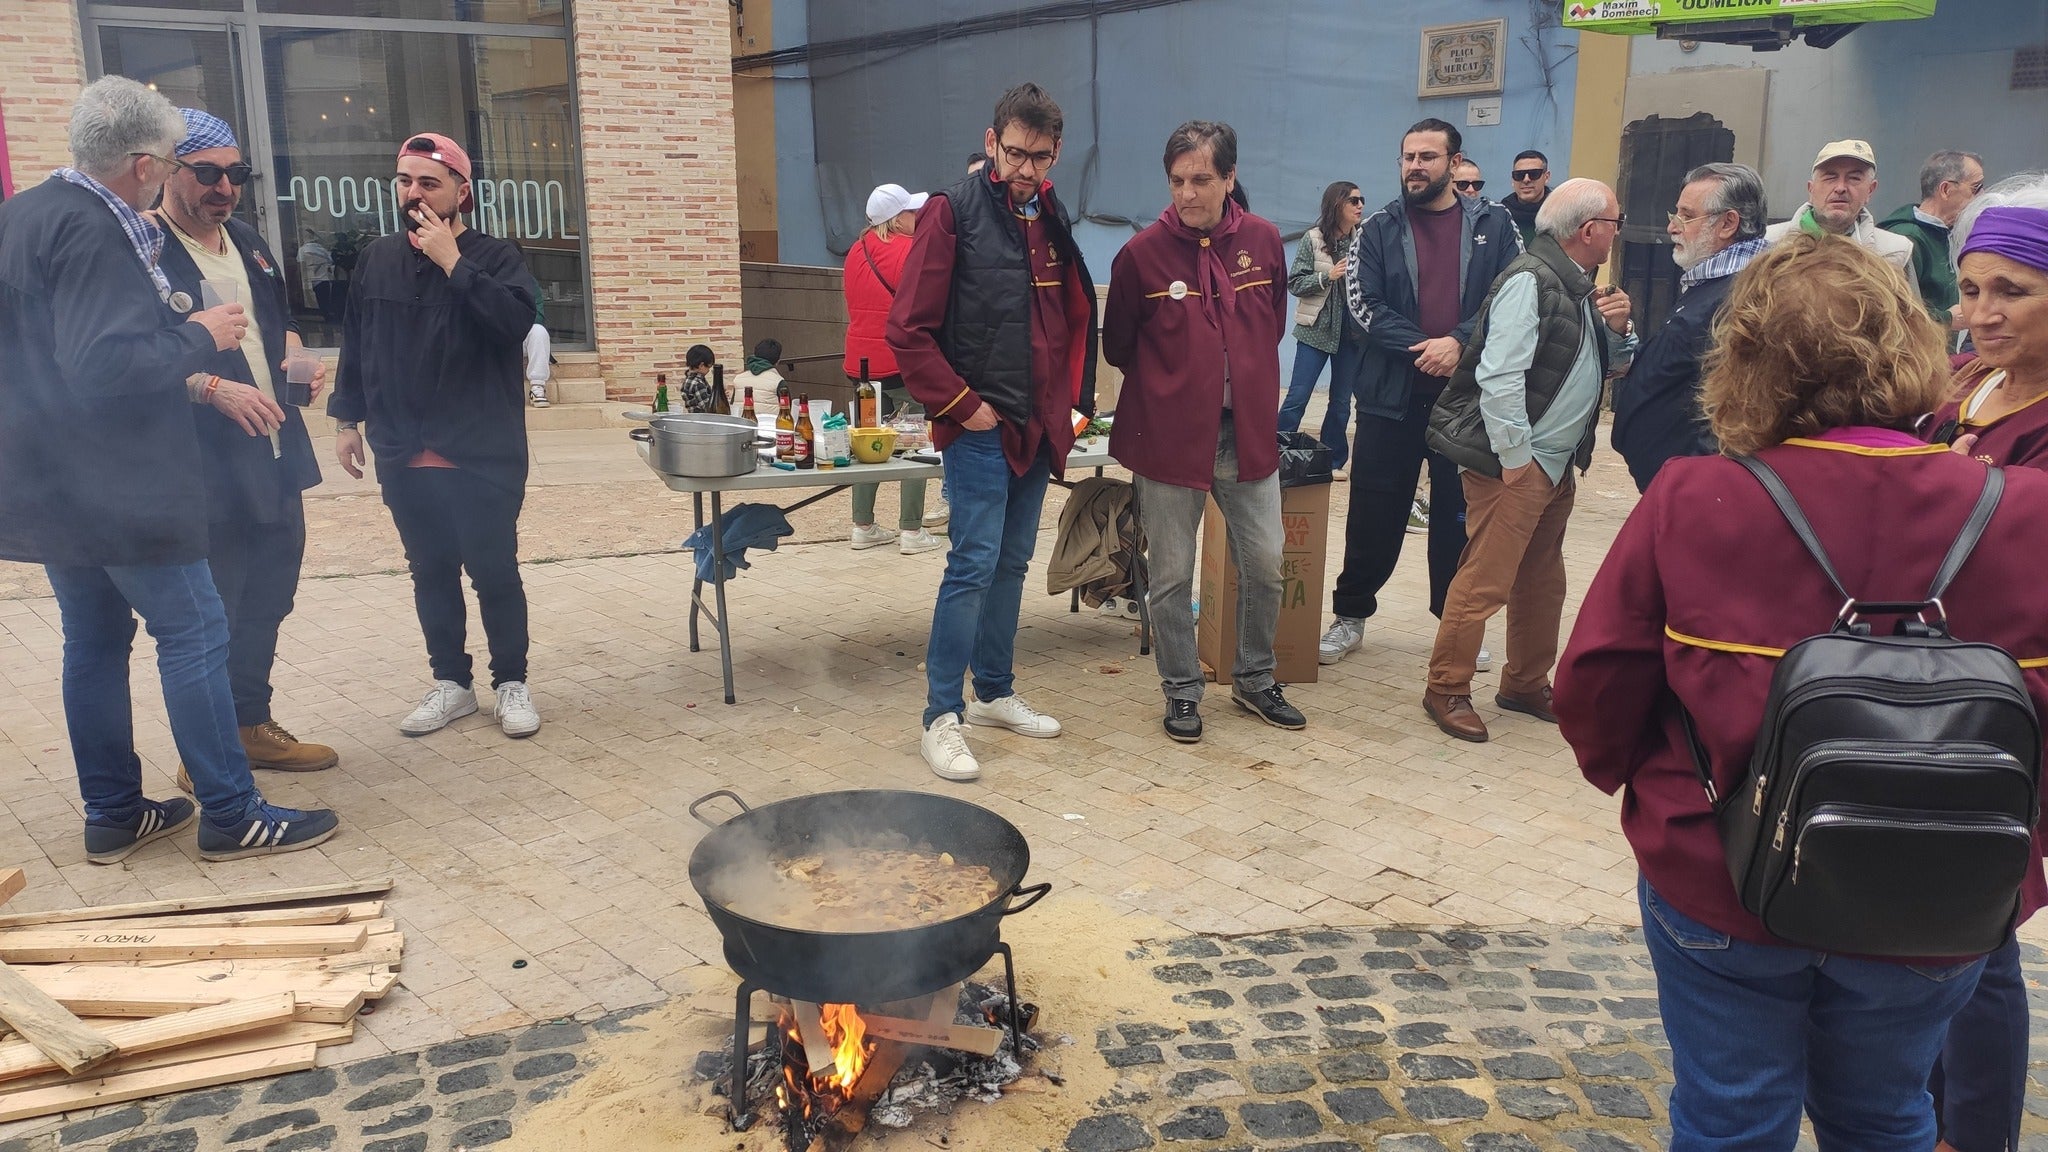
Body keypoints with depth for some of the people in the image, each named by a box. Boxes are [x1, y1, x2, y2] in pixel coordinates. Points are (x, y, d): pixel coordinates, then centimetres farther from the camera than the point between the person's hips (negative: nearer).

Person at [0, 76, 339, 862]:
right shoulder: (92, 231, -19)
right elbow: (105, 364, -26)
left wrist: (175, 324, 14)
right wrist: (200, 337, -13)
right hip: (116, 486, -10)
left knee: (94, 639, 14)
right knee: (194, 633, -3)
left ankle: (113, 814, 21)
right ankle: (230, 816, 1)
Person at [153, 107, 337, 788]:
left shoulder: (247, 244, 15)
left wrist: (296, 355, 5)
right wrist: (213, 387, -27)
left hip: (276, 454, 8)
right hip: (205, 467, -8)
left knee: (269, 597, 15)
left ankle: (252, 725, 30)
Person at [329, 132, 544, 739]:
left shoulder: (494, 257, -4)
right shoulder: (377, 260, 9)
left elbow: (518, 318, -23)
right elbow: (354, 345, 15)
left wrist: (453, 263, -22)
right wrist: (346, 418, 13)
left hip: (483, 458, -4)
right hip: (404, 458, 4)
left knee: (495, 573, 2)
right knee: (431, 574, 12)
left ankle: (512, 682, 17)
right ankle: (451, 682, 25)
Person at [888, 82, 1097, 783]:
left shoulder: (1051, 221, 11)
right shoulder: (953, 213, -9)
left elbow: (1075, 319, 20)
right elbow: (908, 330, -12)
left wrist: (1069, 403, 10)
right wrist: (958, 403, -12)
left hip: (1037, 429, 7)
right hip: (979, 427, -7)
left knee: (1012, 564, 14)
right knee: (974, 564, -8)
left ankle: (994, 693, 27)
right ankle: (942, 718, 0)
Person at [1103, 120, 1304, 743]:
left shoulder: (1263, 241, 0)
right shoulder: (1143, 252, -8)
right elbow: (1117, 345, 5)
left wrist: (1246, 384, 12)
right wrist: (1169, 385, 8)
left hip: (1247, 433, 3)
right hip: (1167, 434, -3)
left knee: (1265, 564, 10)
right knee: (1171, 575, 6)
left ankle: (1254, 678, 30)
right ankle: (1182, 691, 23)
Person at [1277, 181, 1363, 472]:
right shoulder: (1313, 239, -5)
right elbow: (1294, 283, -5)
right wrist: (1327, 276, -17)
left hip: (1352, 332, 3)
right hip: (1316, 330, -3)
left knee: (1341, 402, 11)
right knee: (1297, 397, -2)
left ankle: (1332, 461, 22)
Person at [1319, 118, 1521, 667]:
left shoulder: (1493, 224, 4)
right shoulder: (1378, 228, 3)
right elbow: (1363, 303, -5)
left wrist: (1459, 343, -17)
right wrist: (1422, 349, -17)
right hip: (1391, 394, 0)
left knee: (1459, 513, 10)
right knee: (1374, 514, 6)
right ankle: (1351, 615, 20)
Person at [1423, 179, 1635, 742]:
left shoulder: (1578, 288, 15)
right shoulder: (1529, 282, -15)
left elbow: (1611, 363, 24)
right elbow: (1499, 376, -22)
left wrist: (1618, 328, 2)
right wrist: (1517, 458, -18)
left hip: (1557, 463, 10)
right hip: (1515, 462, -10)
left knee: (1542, 580, 16)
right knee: (1485, 579, -7)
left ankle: (1526, 684, 29)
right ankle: (1446, 690, 5)